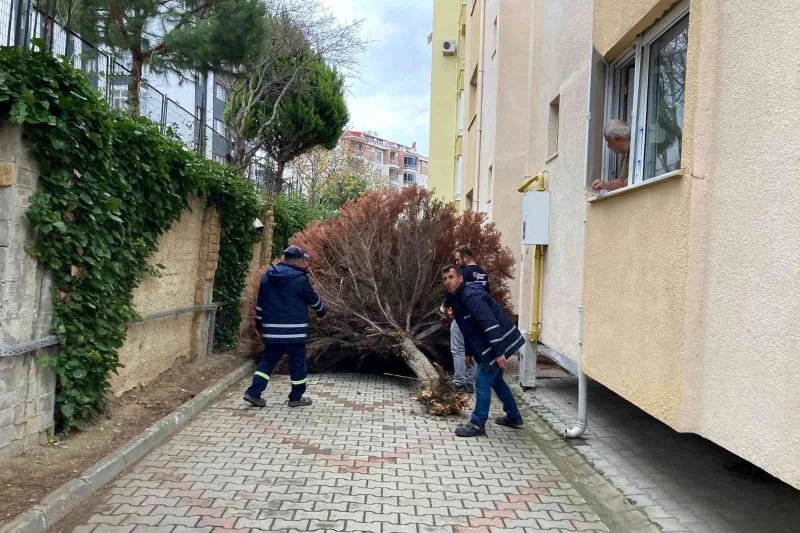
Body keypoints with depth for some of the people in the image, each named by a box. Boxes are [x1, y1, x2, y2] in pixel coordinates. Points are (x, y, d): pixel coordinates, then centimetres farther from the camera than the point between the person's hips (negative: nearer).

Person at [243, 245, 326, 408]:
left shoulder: (267, 276, 8)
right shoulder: (300, 278, -11)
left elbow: (260, 303, 14)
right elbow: (314, 300, 1)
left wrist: (259, 325, 23)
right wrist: (322, 312, 22)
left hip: (272, 330, 6)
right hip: (294, 330, -6)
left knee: (268, 360, 15)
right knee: (298, 362, 8)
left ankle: (253, 392, 6)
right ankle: (296, 397, 16)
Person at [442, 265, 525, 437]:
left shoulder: (471, 297, -23)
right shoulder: (455, 300, 10)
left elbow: (491, 324, -29)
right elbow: (468, 330, 21)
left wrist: (499, 353, -31)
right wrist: (469, 353, 23)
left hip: (499, 342, -11)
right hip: (486, 347, 11)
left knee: (483, 380, -7)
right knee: (495, 379, 20)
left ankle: (477, 424, 1)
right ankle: (514, 417, 33)